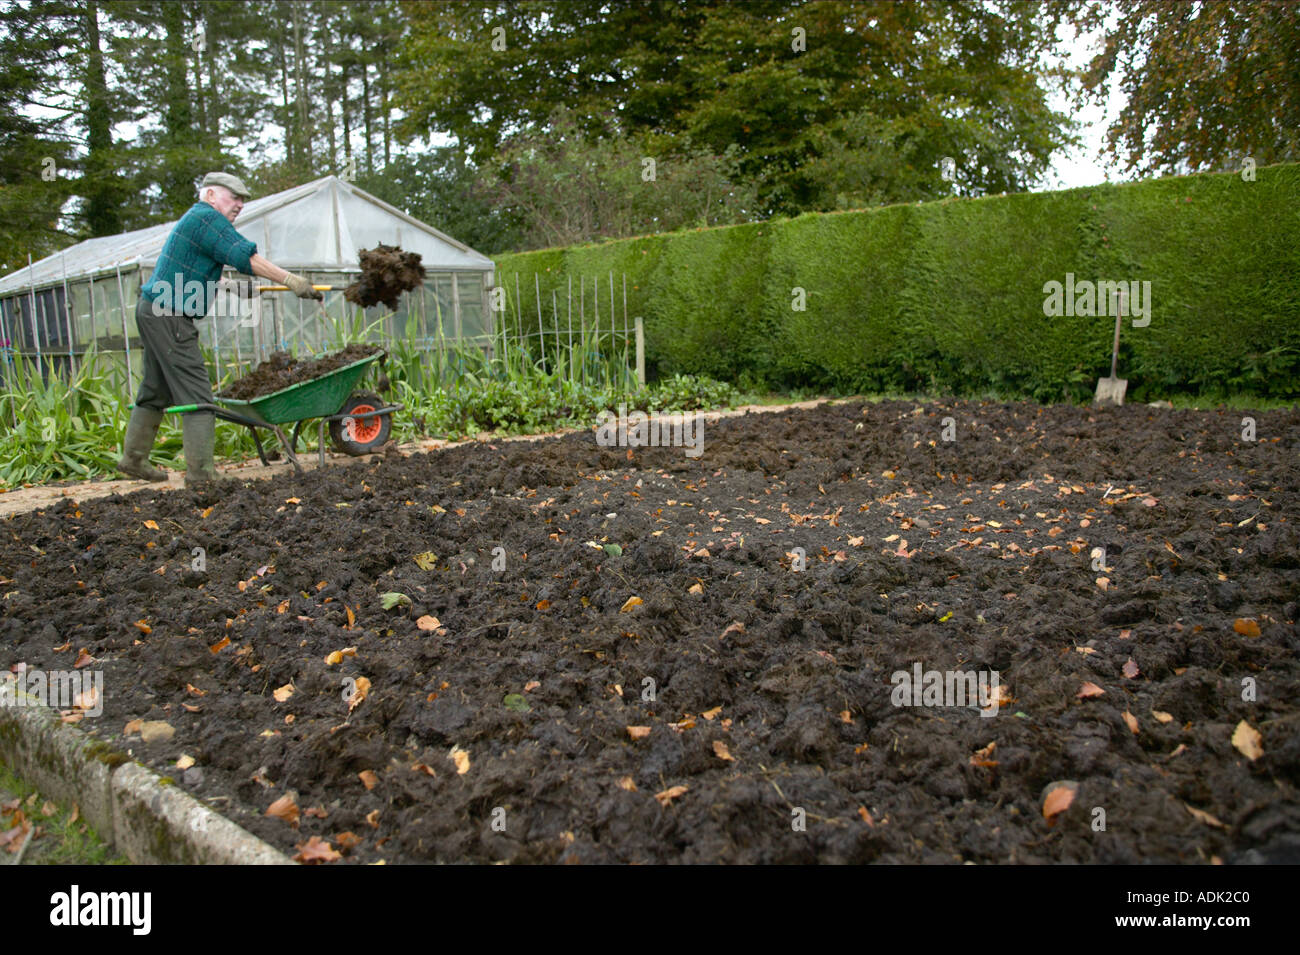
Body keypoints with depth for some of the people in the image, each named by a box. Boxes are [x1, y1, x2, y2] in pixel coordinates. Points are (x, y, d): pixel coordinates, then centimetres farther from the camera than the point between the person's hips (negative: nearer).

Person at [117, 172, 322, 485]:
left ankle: (133, 458, 26)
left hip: (153, 309, 11)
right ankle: (200, 472, -13)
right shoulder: (206, 217, -11)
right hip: (169, 315, -11)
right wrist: (290, 281, -22)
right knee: (196, 394, -12)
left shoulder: (195, 218, 21)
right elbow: (245, 256, -21)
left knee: (156, 390, 17)